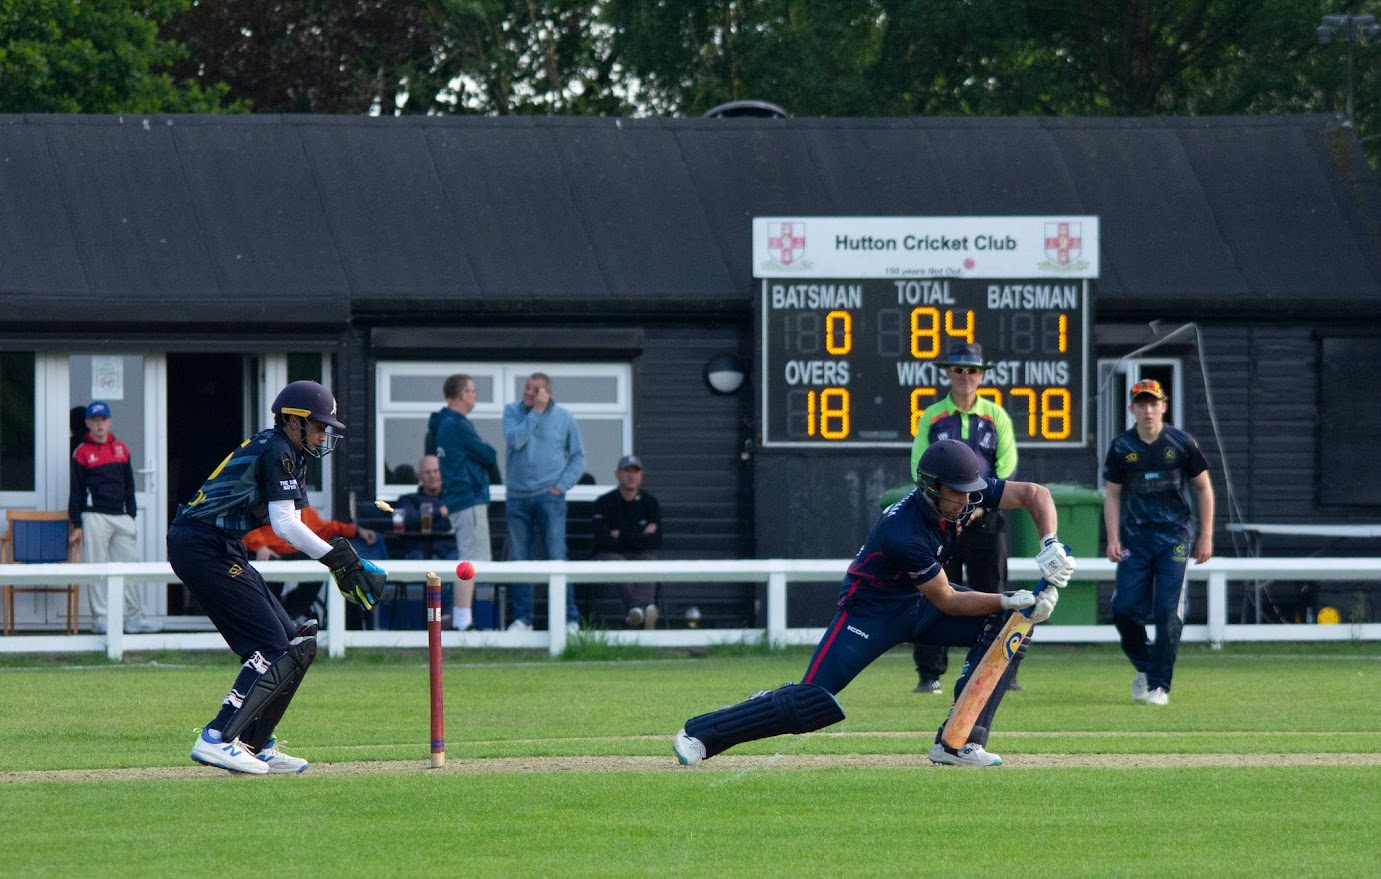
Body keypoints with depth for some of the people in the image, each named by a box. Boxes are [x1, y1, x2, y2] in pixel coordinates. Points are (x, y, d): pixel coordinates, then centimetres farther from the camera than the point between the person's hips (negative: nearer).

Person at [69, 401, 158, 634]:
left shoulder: (121, 449, 14)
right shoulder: (82, 452, 0)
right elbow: (75, 490, 0)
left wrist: (131, 516, 13)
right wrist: (76, 525, -4)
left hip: (121, 517, 5)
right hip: (95, 517, -5)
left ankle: (134, 617, 5)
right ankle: (99, 619, 0)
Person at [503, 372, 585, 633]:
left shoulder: (563, 416, 4)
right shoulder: (513, 411, 5)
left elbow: (578, 458, 8)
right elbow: (515, 440, -14)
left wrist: (561, 485, -4)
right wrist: (536, 412, -14)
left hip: (549, 496, -2)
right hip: (517, 496, 2)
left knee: (557, 559, -8)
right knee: (518, 560, 3)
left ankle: (569, 618, -6)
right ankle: (522, 618, 9)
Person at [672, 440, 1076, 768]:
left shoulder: (967, 493, -15)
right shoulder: (903, 531, -34)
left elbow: (1035, 493, -9)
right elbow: (947, 602, -26)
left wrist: (1050, 546, -25)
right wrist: (1010, 601, -30)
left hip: (919, 602, 7)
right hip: (872, 610, -7)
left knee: (1007, 625, -12)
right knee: (811, 704, -17)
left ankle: (957, 743, -11)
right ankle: (700, 734, -2)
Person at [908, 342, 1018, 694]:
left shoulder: (996, 416, 7)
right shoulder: (931, 417, 7)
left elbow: (1007, 467, 1)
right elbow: (920, 467, 1)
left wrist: (981, 504, -12)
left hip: (985, 518, 0)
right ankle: (930, 675, -1)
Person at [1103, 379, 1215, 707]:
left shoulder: (1181, 443, -1)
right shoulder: (1121, 448, 3)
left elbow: (1203, 488, 7)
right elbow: (1113, 495, 10)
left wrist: (1205, 536, 2)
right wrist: (1113, 539, -1)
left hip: (1174, 537, -2)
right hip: (1135, 537, 2)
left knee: (1168, 612, -10)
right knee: (1125, 608, -6)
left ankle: (1159, 685, -2)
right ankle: (1143, 667, 20)